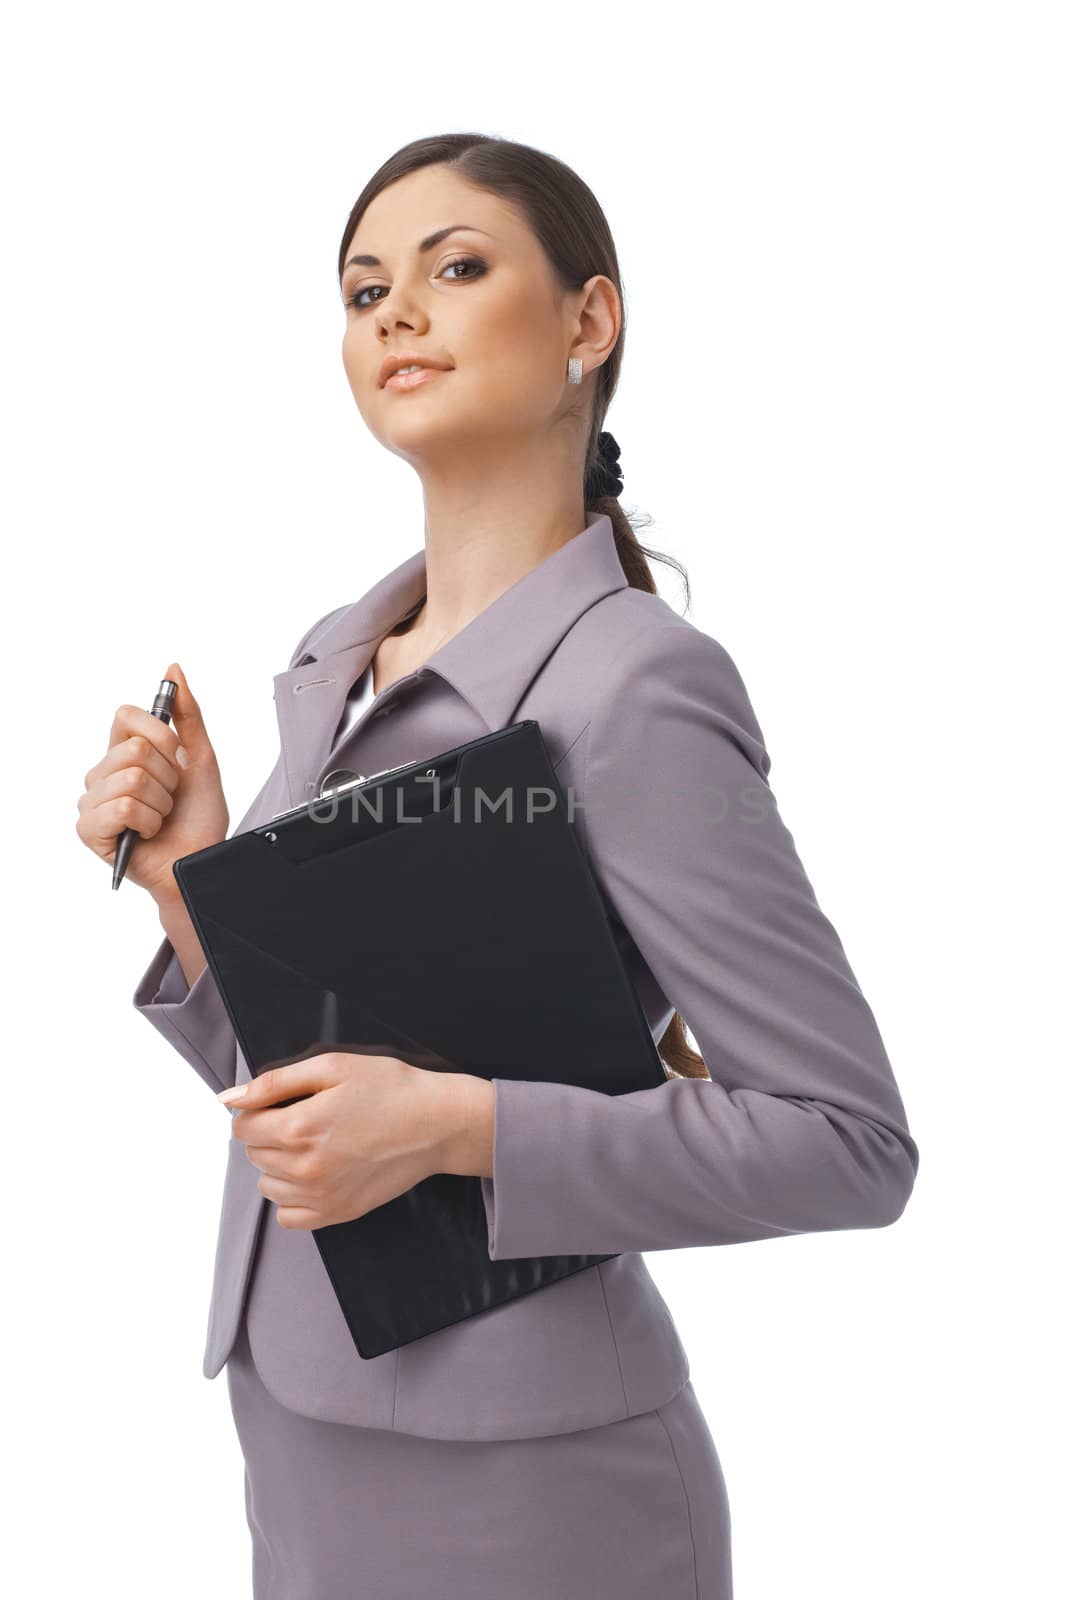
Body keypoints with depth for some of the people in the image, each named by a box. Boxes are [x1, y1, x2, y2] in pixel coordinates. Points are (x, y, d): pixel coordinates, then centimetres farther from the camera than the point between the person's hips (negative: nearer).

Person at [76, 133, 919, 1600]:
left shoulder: (633, 683, -20)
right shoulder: (330, 663, 3)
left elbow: (852, 1137, -18)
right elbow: (296, 1075, 10)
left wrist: (452, 1123, -25)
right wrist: (192, 885, -7)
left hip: (518, 1478, -6)